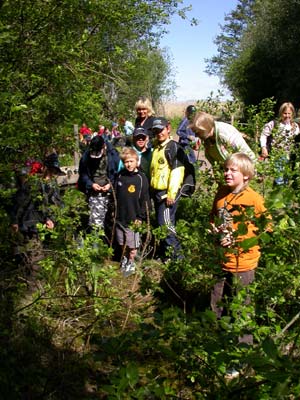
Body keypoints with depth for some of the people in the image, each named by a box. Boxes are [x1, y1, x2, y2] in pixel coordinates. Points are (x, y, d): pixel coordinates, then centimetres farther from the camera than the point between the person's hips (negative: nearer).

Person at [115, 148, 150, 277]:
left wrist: (141, 217, -11)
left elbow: (145, 199, -10)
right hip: (120, 217, 4)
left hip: (133, 219, -4)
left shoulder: (141, 178, -12)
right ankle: (124, 259, 38)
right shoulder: (120, 176, 2)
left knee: (132, 245, 7)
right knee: (122, 243, 17)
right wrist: (114, 211, 11)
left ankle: (131, 264, 25)